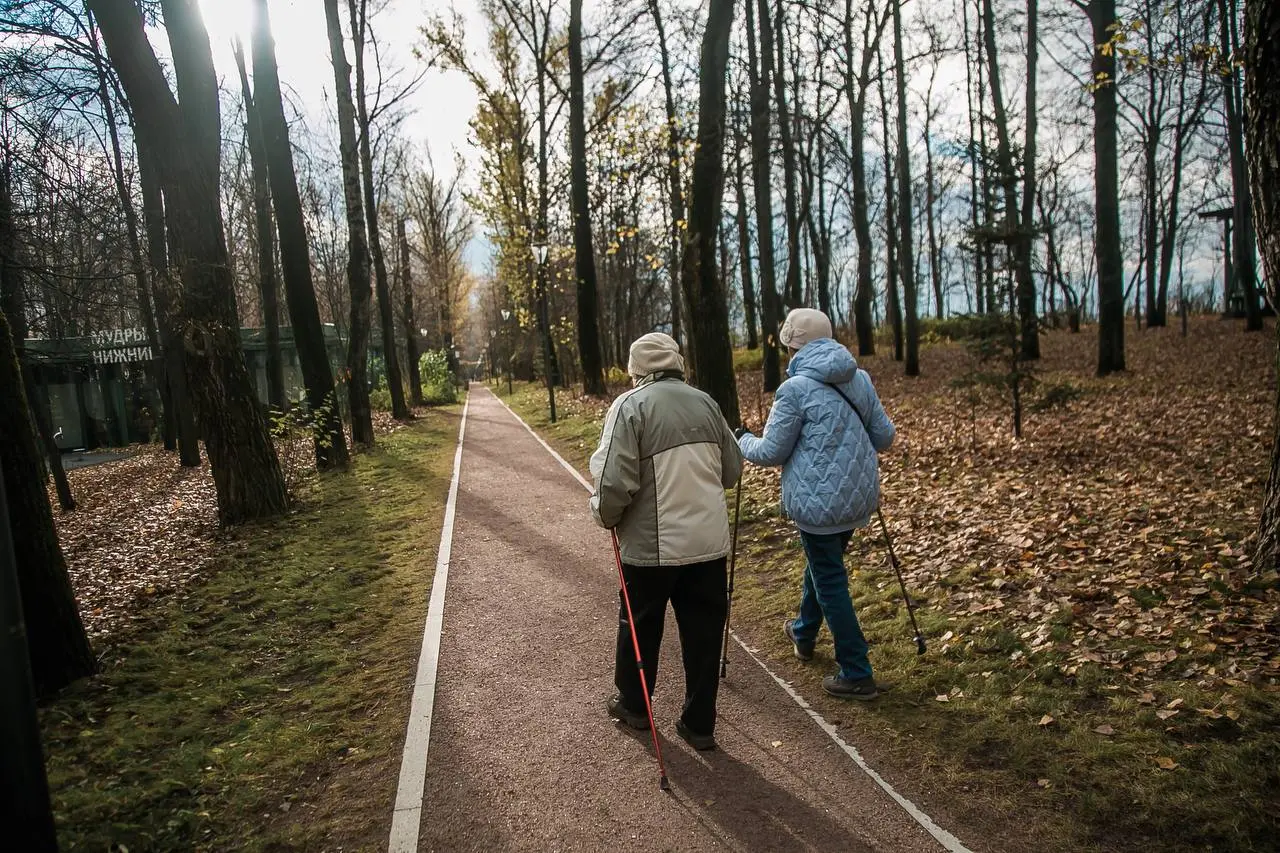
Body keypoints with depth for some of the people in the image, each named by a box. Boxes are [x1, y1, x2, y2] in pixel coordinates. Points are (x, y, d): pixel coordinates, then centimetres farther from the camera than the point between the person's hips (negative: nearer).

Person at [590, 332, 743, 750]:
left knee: (640, 628, 17)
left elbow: (614, 481, -18)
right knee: (703, 633, 13)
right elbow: (732, 470, 11)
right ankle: (699, 724, 23)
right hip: (709, 541, 4)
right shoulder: (705, 402, 5)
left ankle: (632, 706, 36)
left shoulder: (630, 405, -10)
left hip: (651, 545, -4)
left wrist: (605, 516, 1)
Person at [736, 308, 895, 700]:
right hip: (859, 495, 7)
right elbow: (884, 437, 10)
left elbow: (770, 451, -9)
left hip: (819, 501, -7)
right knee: (823, 563, 26)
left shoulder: (795, 388, -14)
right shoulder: (860, 379, 5)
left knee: (830, 581, 5)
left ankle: (857, 675, 11)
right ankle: (804, 634, 48)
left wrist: (742, 441, 10)